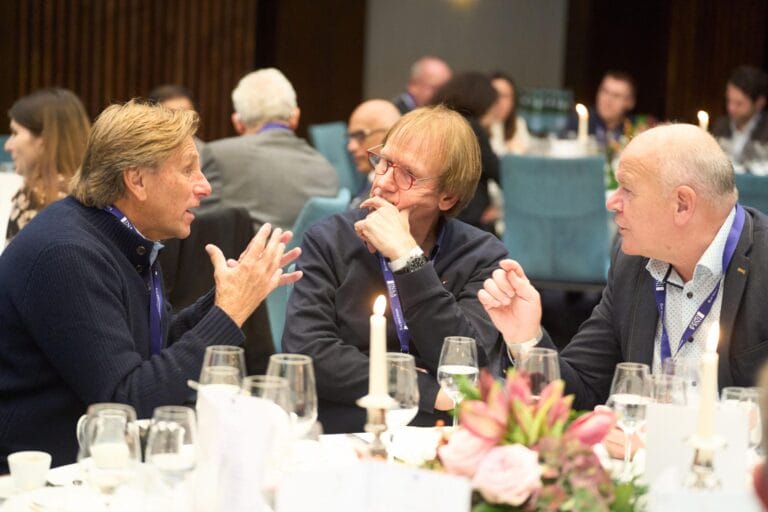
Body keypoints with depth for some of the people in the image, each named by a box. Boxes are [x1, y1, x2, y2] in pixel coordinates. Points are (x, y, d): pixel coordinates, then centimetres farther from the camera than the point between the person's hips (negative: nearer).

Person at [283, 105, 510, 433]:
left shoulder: (483, 257, 4)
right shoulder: (329, 242, 5)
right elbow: (305, 353, -9)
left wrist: (407, 257, -14)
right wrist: (429, 393, -14)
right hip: (342, 435, -2)